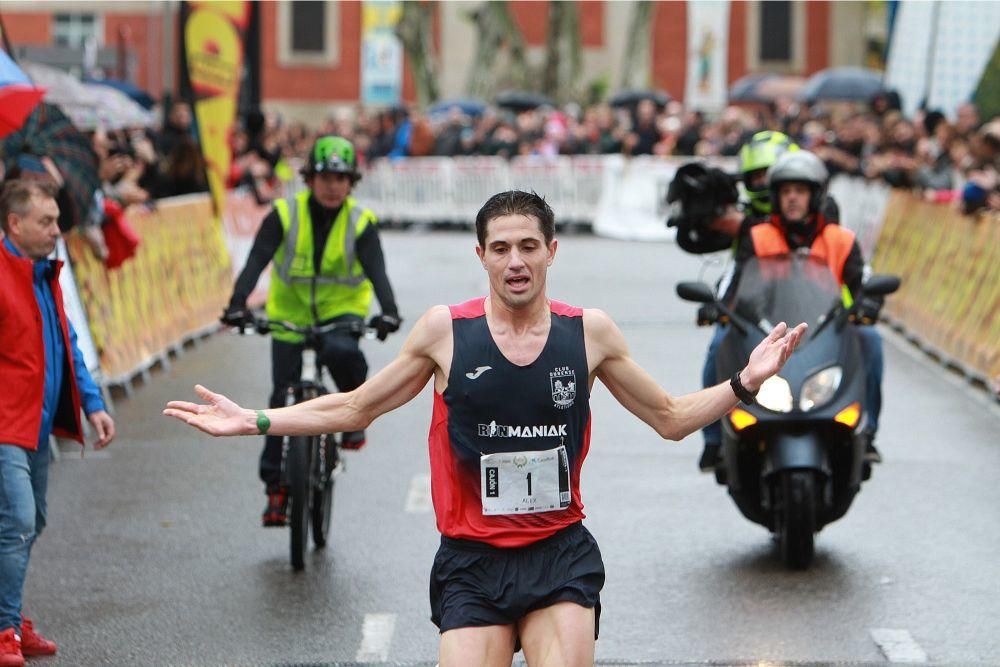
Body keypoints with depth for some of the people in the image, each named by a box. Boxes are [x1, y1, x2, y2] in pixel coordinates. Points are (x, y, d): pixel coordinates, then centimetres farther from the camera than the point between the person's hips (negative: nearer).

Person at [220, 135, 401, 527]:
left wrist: (388, 311, -42)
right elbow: (256, 262, -22)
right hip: (289, 312, 1)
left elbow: (376, 271, -22)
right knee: (283, 397, -3)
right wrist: (238, 304, -39)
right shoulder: (284, 215, -12)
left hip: (341, 310, -1)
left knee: (341, 351, -35)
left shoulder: (360, 222, -10)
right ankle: (276, 487, 7)